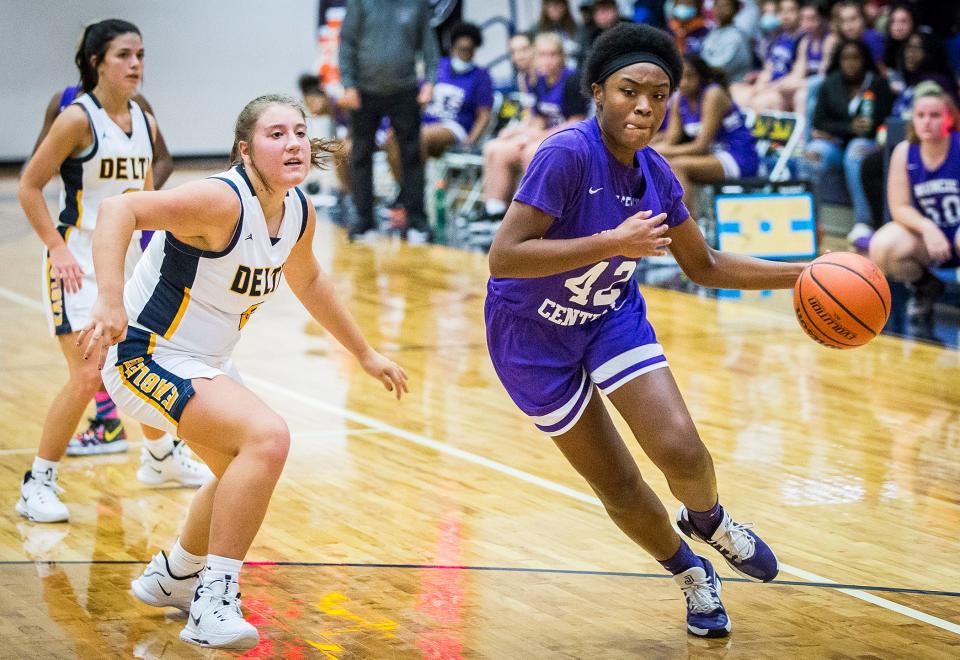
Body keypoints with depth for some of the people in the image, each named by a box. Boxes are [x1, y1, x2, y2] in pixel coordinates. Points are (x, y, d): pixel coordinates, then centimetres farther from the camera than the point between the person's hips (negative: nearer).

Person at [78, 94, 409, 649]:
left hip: (205, 365, 10)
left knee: (247, 469, 27)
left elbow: (308, 281, 21)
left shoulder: (298, 213, 0)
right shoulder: (223, 201, -25)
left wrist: (366, 354, 27)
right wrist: (110, 303, -49)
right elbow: (120, 209, -37)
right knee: (268, 437, -28)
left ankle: (173, 577, 49)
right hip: (147, 357, -10)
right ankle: (214, 602, -22)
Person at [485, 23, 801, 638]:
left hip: (613, 316, 4)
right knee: (619, 486, 3)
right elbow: (503, 258, -34)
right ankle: (692, 574, 31)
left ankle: (709, 521, 20)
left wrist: (799, 275, -1)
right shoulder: (569, 153, -28)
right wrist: (615, 242, -36)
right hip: (534, 335, -4)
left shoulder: (655, 174, -8)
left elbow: (704, 265, 7)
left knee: (681, 451, -15)